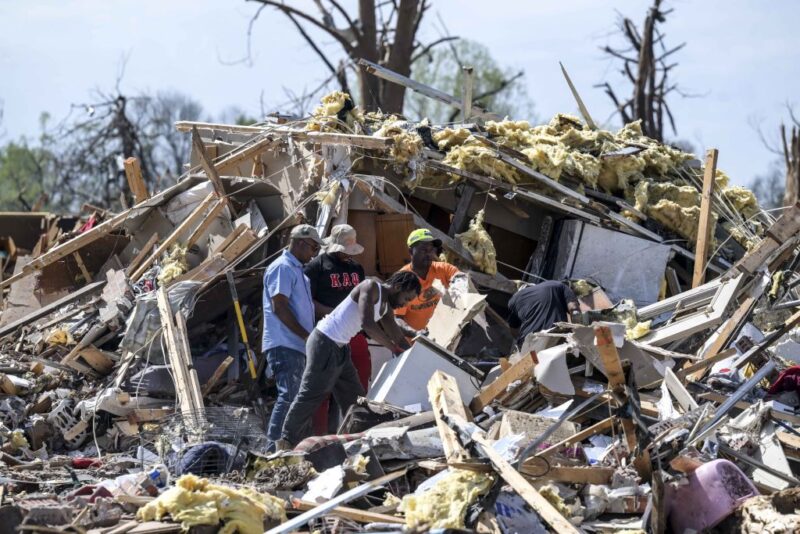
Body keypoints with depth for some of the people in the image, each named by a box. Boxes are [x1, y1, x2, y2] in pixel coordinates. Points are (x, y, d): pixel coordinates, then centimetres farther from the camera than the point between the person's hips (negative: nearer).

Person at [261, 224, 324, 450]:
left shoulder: (297, 270, 22)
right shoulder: (282, 267, -9)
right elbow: (279, 306, -17)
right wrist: (306, 335, -17)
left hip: (296, 346, 10)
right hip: (284, 345, -10)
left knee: (297, 398, 11)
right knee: (288, 396, -15)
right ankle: (274, 448, -17)